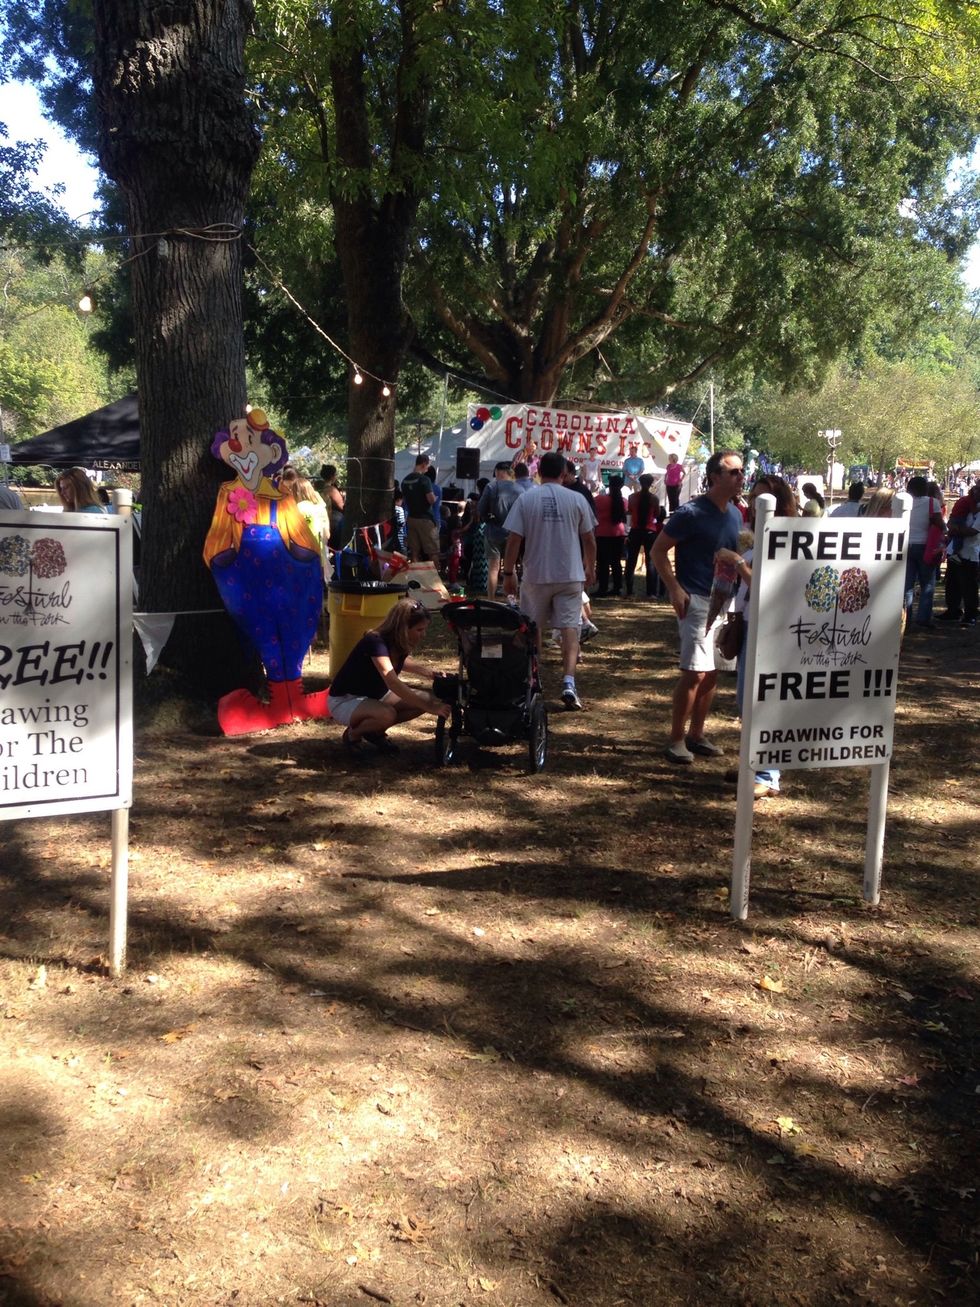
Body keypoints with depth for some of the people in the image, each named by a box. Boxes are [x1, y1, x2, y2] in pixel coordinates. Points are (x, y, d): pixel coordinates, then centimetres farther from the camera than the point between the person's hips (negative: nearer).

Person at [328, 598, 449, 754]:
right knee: (387, 714, -37)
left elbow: (402, 663, 18)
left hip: (375, 696, 8)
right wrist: (429, 707, -45)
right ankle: (352, 734, -6)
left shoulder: (401, 644, -6)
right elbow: (393, 682, -43)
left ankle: (376, 731, 6)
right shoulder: (375, 642, -30)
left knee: (425, 699, -10)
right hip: (345, 701, -8)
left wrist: (428, 671, -3)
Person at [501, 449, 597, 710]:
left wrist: (509, 573, 2)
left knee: (533, 629, 15)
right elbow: (589, 539, 5)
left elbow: (514, 540, -6)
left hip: (536, 575, 0)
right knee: (570, 628, 1)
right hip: (571, 575, 0)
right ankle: (568, 683, -14)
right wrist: (590, 568, 19)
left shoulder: (526, 499, -4)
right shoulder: (577, 499, -1)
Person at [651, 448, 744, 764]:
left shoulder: (735, 514, 9)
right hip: (696, 600, -8)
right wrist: (674, 589, -18)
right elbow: (658, 551, -11)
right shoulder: (691, 513, -13)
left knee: (711, 673, 12)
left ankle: (696, 734, 23)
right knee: (695, 673, -11)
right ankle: (676, 739, 0)